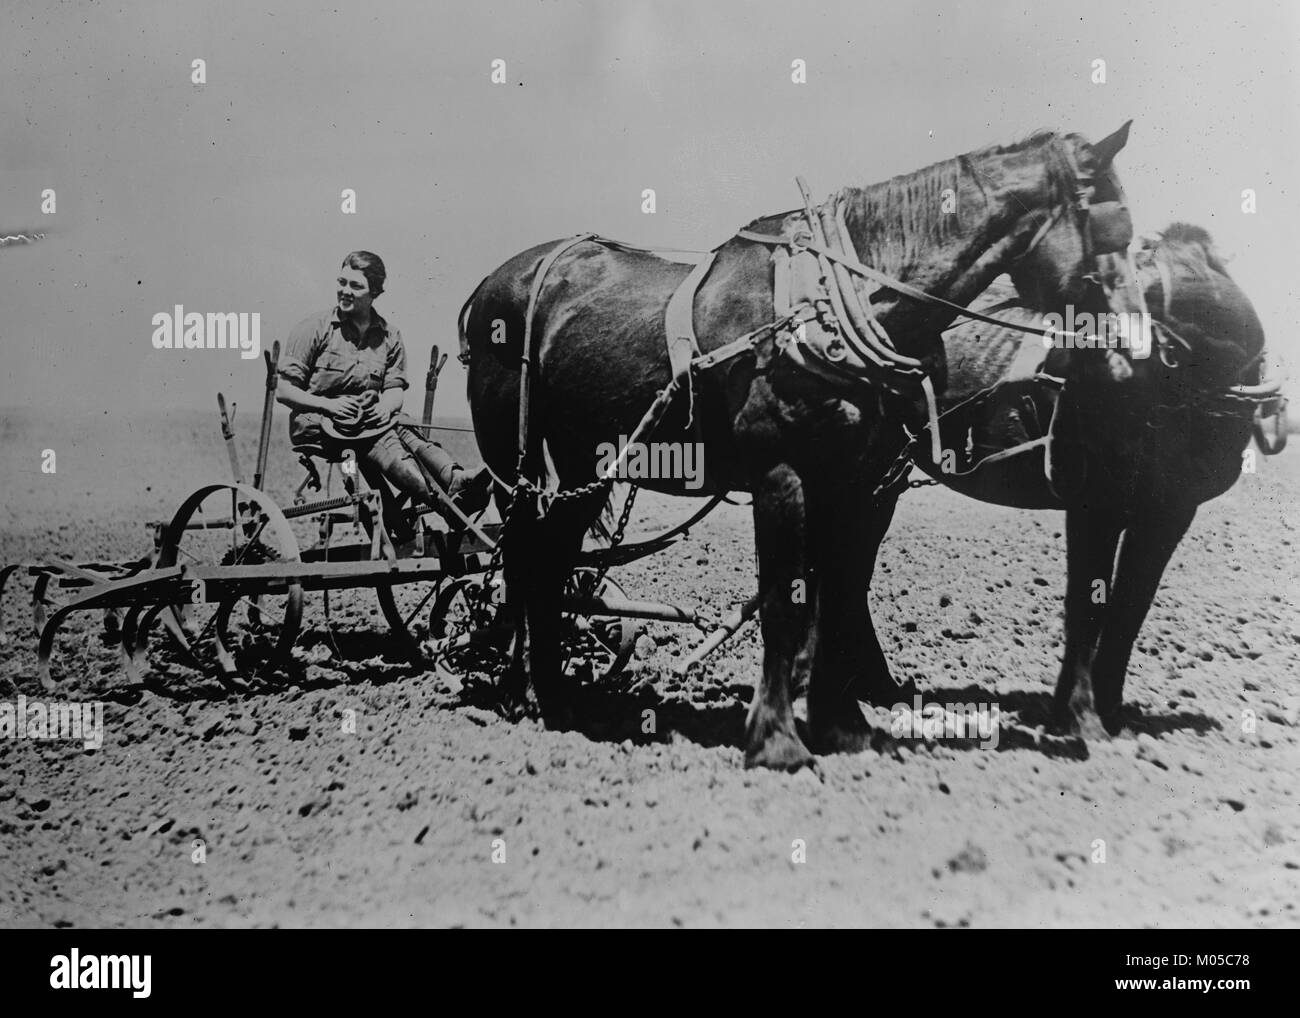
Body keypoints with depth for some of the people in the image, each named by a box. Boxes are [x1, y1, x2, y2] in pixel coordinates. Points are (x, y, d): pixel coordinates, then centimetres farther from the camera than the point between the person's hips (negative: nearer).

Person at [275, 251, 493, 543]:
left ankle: (456, 481, -57)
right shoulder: (314, 328, 1)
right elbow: (284, 391, -2)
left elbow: (396, 389, 8)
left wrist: (386, 406, -16)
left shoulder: (390, 337, 12)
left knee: (404, 430, -30)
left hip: (372, 418, 4)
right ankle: (440, 503, -58)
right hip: (316, 425, -4)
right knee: (383, 442, -33)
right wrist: (328, 404, -17)